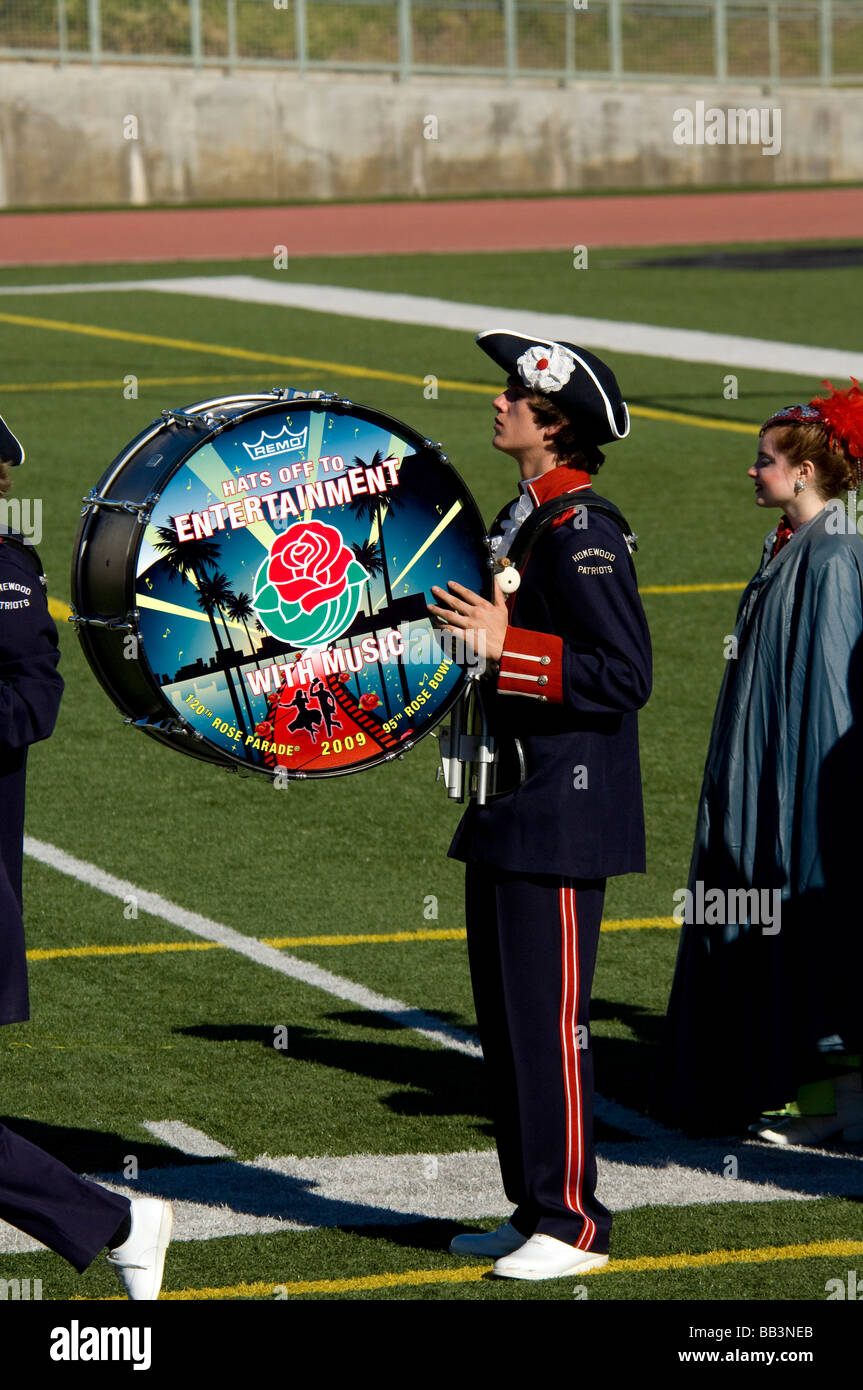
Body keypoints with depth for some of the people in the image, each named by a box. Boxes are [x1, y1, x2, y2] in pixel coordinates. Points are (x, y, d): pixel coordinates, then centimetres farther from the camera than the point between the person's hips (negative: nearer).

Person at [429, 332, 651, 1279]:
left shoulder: (581, 529, -16)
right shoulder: (526, 519, 14)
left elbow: (624, 674, -21)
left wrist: (506, 646, -24)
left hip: (563, 813, -10)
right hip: (511, 812, 10)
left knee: (548, 1018, -6)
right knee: (504, 1014, 14)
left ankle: (572, 1225, 1)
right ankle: (533, 1208, 22)